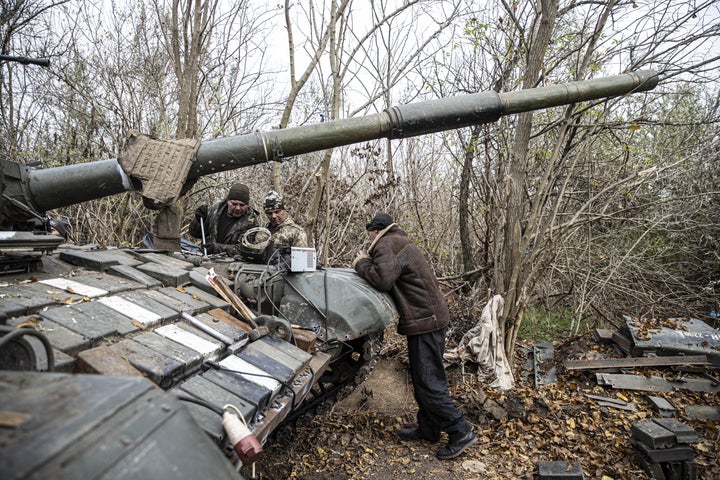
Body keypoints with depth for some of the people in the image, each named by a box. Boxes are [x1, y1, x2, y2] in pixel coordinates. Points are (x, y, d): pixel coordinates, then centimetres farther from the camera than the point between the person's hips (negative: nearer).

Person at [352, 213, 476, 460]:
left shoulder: (385, 245, -13)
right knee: (423, 378, 18)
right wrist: (368, 262, 9)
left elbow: (383, 279, -27)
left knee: (428, 382, -4)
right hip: (431, 316, 11)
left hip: (425, 321, -11)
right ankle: (428, 428, 29)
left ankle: (460, 432, 5)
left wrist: (361, 264, -11)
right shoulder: (401, 242, 20)